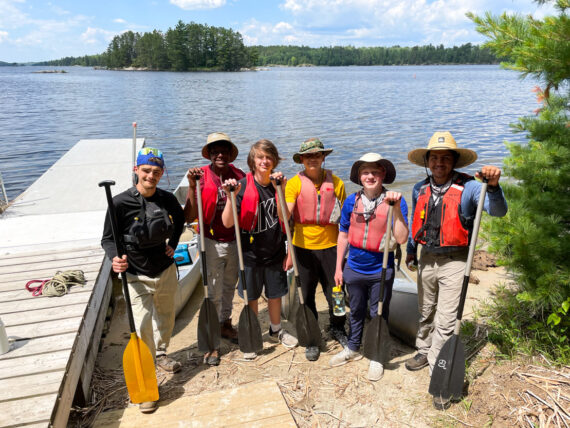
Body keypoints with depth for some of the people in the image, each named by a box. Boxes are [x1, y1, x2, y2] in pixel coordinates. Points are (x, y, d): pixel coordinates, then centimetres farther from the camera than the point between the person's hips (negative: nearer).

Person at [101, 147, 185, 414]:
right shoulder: (120, 203, -18)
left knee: (165, 316, 23)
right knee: (142, 327, -8)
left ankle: (161, 354, 50)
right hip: (137, 276, -5)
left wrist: (173, 244, 6)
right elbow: (108, 239, -11)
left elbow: (180, 219, 16)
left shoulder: (167, 199, -6)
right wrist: (115, 258, -30)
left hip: (166, 270, 5)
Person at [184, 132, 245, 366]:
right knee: (213, 293, 2)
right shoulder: (201, 176, -11)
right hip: (212, 243, -4)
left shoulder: (238, 175, -2)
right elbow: (189, 216, -17)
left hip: (235, 241, 4)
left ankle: (225, 324, 41)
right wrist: (192, 186, -26)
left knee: (229, 286, 20)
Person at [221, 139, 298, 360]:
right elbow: (228, 223, -17)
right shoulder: (243, 186, -12)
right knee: (251, 297, 12)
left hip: (275, 251, 3)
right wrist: (231, 197, -30)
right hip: (251, 252, -3)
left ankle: (276, 330, 41)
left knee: (275, 293, 18)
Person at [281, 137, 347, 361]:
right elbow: (285, 216, -14)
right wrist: (280, 192, -27)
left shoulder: (336, 183, -1)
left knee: (335, 291, 11)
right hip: (304, 247, -1)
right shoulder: (294, 183, -5)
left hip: (330, 245, 1)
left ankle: (337, 328, 39)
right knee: (307, 294, 11)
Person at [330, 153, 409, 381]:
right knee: (356, 311, 20)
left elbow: (401, 238, -20)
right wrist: (338, 267, 7)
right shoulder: (351, 201, -4)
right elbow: (343, 235, 6)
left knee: (378, 315, 13)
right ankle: (353, 348, 42)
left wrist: (396, 208, -30)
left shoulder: (394, 201, -12)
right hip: (354, 268, 3)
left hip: (381, 271, -2)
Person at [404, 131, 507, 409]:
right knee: (425, 312, 20)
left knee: (445, 321, -3)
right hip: (427, 258, 5)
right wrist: (410, 250, 24)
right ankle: (425, 351, 42)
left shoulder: (467, 187, -13)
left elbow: (497, 211, -22)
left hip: (454, 261, -5)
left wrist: (493, 186, -39)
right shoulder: (420, 189, 4)